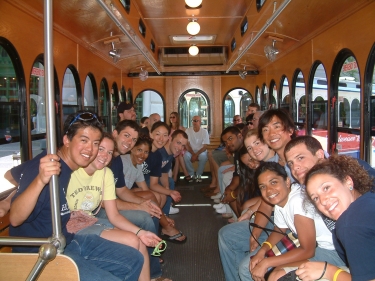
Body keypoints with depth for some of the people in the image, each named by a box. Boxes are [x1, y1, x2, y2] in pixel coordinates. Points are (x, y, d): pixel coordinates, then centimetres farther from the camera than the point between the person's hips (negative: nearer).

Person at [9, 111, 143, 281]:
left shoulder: (79, 167, 1)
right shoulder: (43, 166, -22)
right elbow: (15, 219, -31)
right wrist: (40, 180, -45)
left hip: (70, 241, 8)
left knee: (134, 260, 8)